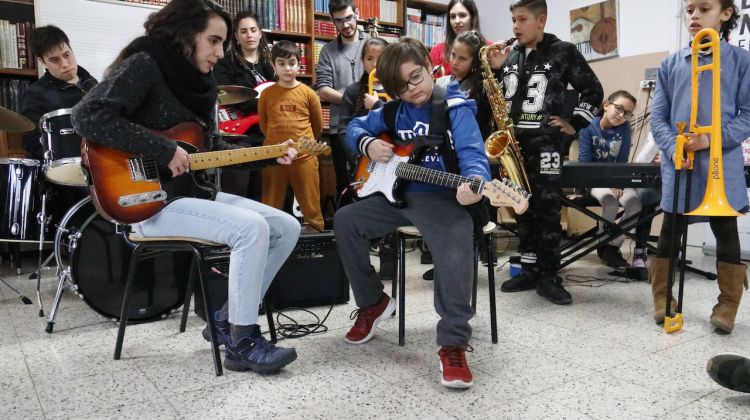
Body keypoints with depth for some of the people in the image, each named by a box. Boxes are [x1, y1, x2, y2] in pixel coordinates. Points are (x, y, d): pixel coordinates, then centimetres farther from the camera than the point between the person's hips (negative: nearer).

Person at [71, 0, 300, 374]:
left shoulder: (196, 80, 14)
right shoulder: (144, 65, -10)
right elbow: (87, 117, -23)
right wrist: (164, 151, -24)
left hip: (192, 191, 9)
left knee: (287, 228, -1)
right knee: (251, 228, -28)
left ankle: (227, 319, 6)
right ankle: (242, 341, -12)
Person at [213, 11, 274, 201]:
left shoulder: (269, 61, 17)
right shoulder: (225, 63, 0)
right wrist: (262, 103, -19)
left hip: (265, 132, 5)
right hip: (237, 132, -5)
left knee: (261, 192, 10)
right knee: (236, 194, -9)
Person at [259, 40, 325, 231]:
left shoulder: (308, 93, -1)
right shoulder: (267, 94, 1)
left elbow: (318, 125, 9)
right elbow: (263, 124, 13)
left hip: (304, 156, -1)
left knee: (310, 204, 7)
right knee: (271, 206, 10)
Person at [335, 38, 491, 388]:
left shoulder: (455, 108, -8)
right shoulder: (392, 110, 9)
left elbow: (472, 153, -21)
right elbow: (355, 128, 23)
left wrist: (474, 182, -45)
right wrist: (368, 144, -2)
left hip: (442, 197, -6)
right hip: (397, 193, 6)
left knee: (456, 248, -33)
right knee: (345, 220, -5)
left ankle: (453, 343, -18)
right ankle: (373, 302, 11)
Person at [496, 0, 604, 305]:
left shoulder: (563, 52, 1)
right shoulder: (510, 56, 14)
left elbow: (593, 91, 5)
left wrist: (574, 125, -2)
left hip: (545, 141, -5)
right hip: (513, 140, 5)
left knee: (547, 208, -7)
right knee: (522, 207, 7)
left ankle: (548, 276, 1)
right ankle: (529, 270, 16)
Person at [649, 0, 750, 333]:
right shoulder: (670, 64, 8)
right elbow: (658, 116, 5)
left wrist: (712, 139, -16)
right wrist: (672, 147, -12)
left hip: (722, 165, -1)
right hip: (678, 163, 1)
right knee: (670, 233, 5)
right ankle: (662, 299, 19)